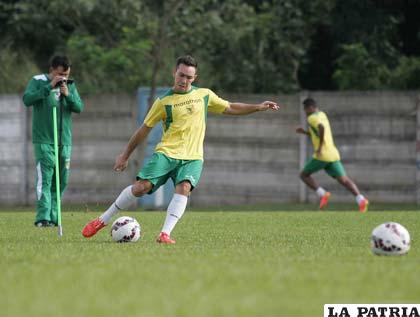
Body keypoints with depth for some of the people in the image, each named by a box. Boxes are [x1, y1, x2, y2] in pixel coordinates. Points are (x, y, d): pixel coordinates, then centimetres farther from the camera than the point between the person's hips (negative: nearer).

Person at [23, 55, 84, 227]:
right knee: (44, 179, -14)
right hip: (44, 140, -5)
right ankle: (43, 217, -18)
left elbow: (79, 107, 3)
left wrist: (67, 95, -15)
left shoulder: (70, 85, 10)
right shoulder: (38, 81, -1)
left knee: (61, 181, 5)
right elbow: (27, 99, -15)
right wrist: (49, 87, -20)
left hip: (64, 141, 5)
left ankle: (53, 216, 12)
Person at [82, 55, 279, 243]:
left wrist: (258, 107, 13)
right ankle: (103, 220, -2)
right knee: (141, 187, -17)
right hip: (166, 153, -1)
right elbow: (144, 129, 10)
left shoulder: (204, 95, 11)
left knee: (183, 188, -27)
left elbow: (230, 108, 21)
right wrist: (125, 155, 13)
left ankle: (165, 234, -32)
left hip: (192, 157, 2)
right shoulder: (164, 102, 3)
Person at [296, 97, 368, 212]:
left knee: (304, 175, 10)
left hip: (322, 155, -8)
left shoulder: (312, 118, -5)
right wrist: (304, 132, 28)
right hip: (333, 154, 8)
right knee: (343, 179, -2)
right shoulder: (322, 115, 22)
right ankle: (360, 199, -23)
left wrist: (320, 147, -21)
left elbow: (321, 128, -27)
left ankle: (322, 194, -8)